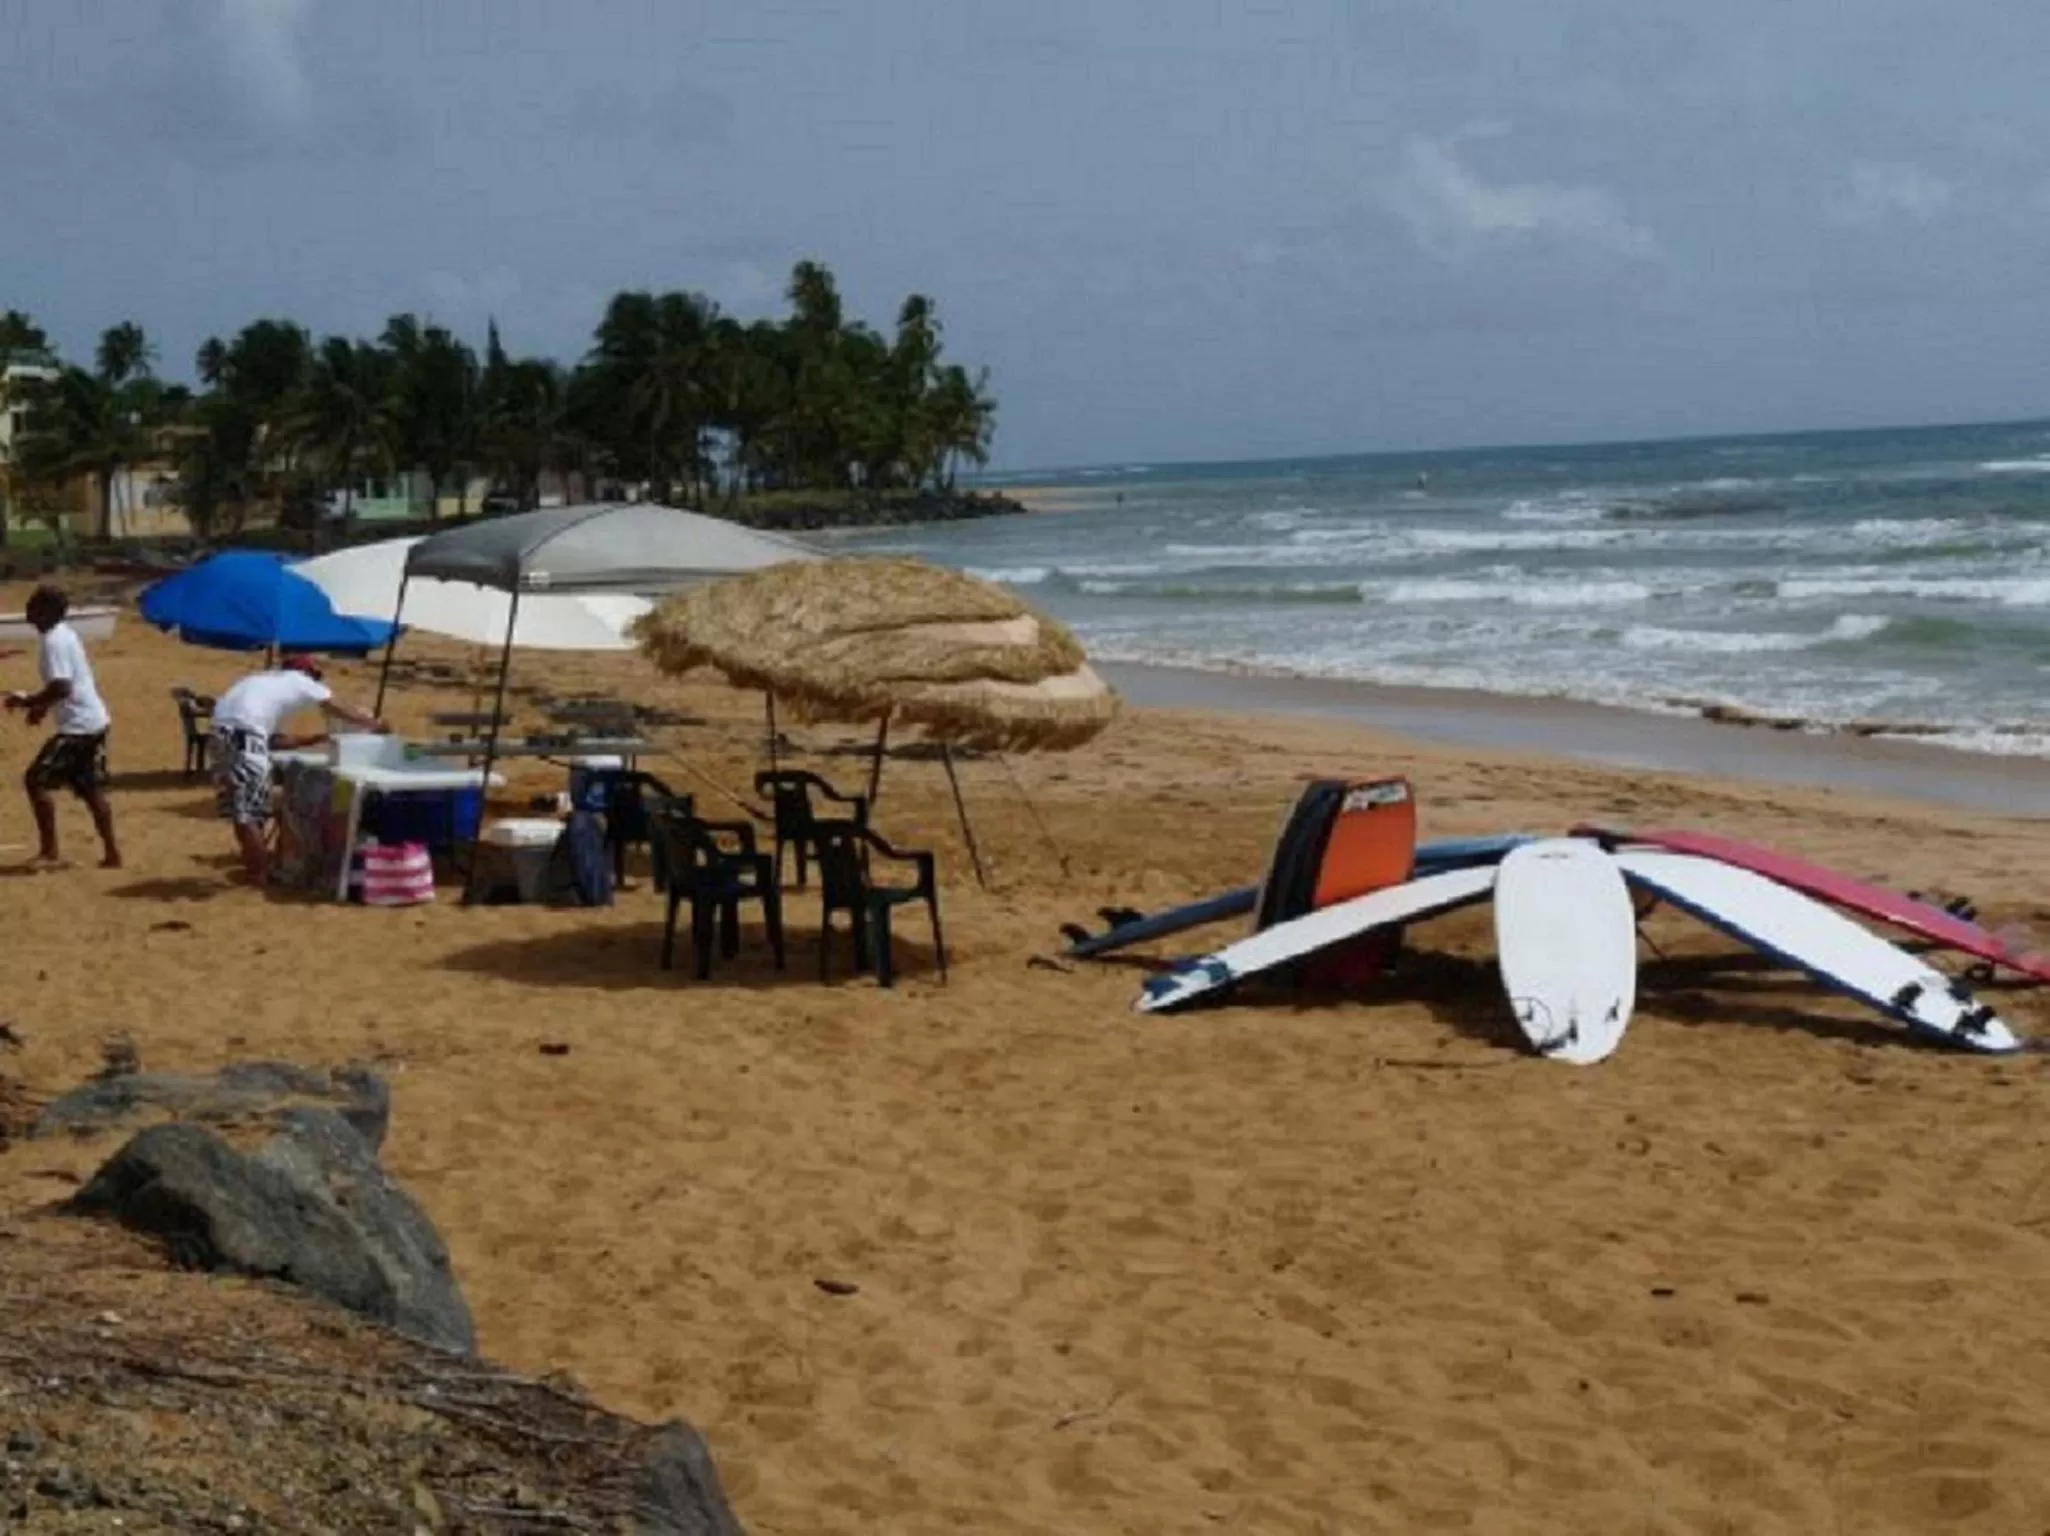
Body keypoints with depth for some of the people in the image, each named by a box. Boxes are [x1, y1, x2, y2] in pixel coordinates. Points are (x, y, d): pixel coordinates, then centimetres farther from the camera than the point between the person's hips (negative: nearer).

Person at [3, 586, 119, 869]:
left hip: (78, 726, -10)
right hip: (94, 721, 10)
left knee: (36, 780, -5)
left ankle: (49, 851, -2)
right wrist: (41, 705, 17)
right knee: (91, 789, 14)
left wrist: (27, 701, -15)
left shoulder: (53, 641, -17)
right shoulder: (64, 634, 14)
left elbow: (61, 687, -26)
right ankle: (112, 854, 16)